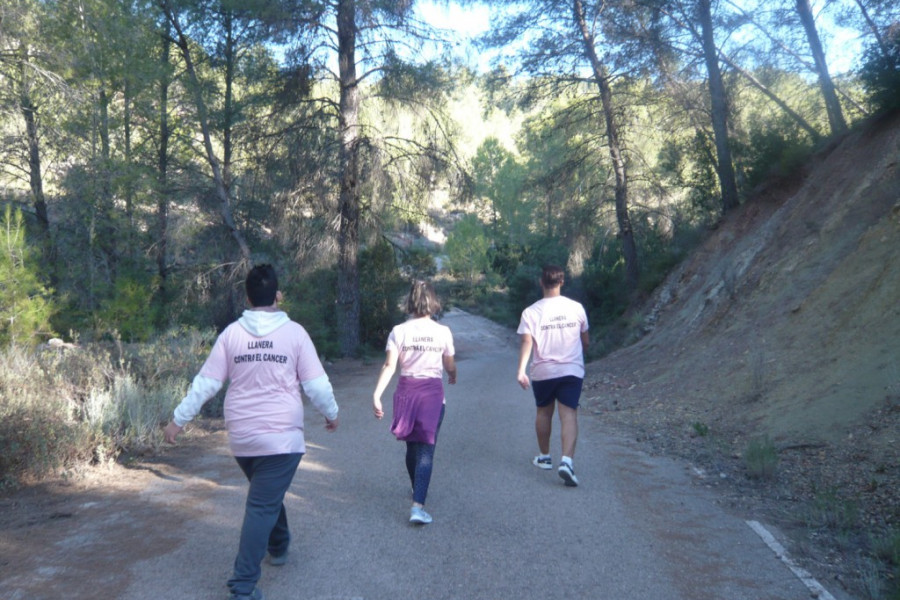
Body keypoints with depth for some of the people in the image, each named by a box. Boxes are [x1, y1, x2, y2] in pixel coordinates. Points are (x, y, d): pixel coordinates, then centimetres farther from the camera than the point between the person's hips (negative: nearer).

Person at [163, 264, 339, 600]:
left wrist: (179, 419, 10)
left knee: (266, 496, 27)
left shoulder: (231, 333, -1)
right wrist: (332, 413, 11)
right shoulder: (294, 332, -8)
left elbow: (206, 382, 0)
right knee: (262, 507, 0)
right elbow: (316, 383, -5)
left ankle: (278, 547, 45)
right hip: (282, 437, -4)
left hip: (241, 438, 4)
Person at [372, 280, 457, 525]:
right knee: (426, 450, -1)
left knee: (412, 446, 20)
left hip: (406, 390, 2)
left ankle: (417, 490, 41)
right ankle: (417, 505, -12)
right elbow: (450, 366, 6)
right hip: (433, 393, -2)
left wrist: (377, 395, -15)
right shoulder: (443, 332, -3)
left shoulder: (399, 331, -5)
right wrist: (453, 377, 28)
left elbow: (389, 366, -13)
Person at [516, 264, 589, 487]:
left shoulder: (531, 312, -7)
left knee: (544, 412, 17)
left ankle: (544, 457, 31)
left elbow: (526, 343, -17)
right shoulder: (576, 308, 0)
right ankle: (566, 460, -19)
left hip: (543, 371, 0)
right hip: (572, 370, 0)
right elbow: (586, 341, 9)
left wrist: (521, 370, -21)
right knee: (569, 415, -4)